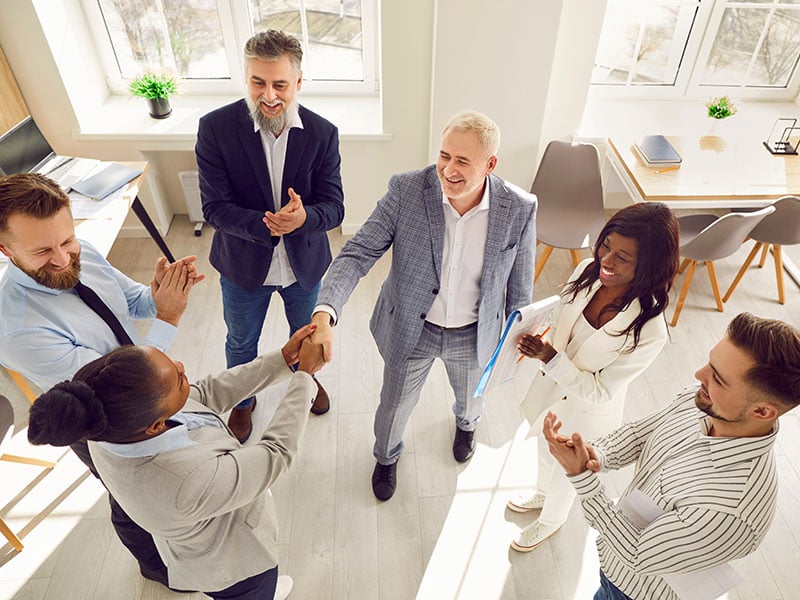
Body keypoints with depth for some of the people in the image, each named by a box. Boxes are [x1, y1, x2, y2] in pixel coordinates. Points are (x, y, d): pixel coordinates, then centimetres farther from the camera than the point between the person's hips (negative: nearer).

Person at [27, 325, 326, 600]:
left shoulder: (109, 427, -26)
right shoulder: (189, 483, -46)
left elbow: (207, 392, -15)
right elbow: (276, 452, -31)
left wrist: (283, 358, -17)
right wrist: (304, 375, -21)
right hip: (233, 569, -6)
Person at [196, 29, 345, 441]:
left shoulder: (322, 133, -15)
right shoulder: (216, 127, -19)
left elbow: (334, 206, -15)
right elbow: (215, 207, -20)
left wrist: (304, 217, -38)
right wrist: (264, 225, -38)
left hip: (304, 263, 1)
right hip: (244, 266, -1)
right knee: (241, 342, 22)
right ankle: (242, 400, 53)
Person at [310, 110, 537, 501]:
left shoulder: (520, 208, -20)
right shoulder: (406, 190, -23)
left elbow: (519, 287, -6)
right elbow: (358, 252, -24)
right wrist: (325, 311, -40)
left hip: (474, 336, 1)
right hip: (410, 330, -1)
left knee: (471, 395, 32)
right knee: (395, 405, 23)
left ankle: (466, 423, 73)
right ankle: (387, 456, 60)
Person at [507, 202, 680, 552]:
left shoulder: (648, 332, -36)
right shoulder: (589, 270, -21)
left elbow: (598, 392, -27)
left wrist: (550, 358, -36)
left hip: (583, 412, -5)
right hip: (550, 388, 5)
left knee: (564, 472, 27)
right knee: (545, 452, 34)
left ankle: (551, 519, 61)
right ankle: (542, 494, 68)